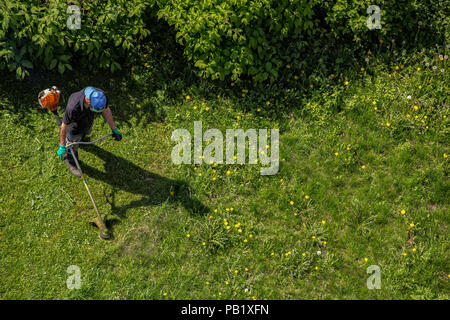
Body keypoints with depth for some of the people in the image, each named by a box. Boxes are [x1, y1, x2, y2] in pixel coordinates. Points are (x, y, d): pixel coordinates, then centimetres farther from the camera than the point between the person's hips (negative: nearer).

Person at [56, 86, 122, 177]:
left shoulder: (101, 96, -36)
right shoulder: (73, 107, -47)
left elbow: (106, 110, -14)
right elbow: (64, 126, -31)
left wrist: (114, 129, -11)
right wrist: (62, 147, -21)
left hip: (88, 122, 4)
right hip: (75, 125, -4)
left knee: (86, 132, 38)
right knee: (72, 147, 23)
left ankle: (81, 138, 74)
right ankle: (71, 163, 55)